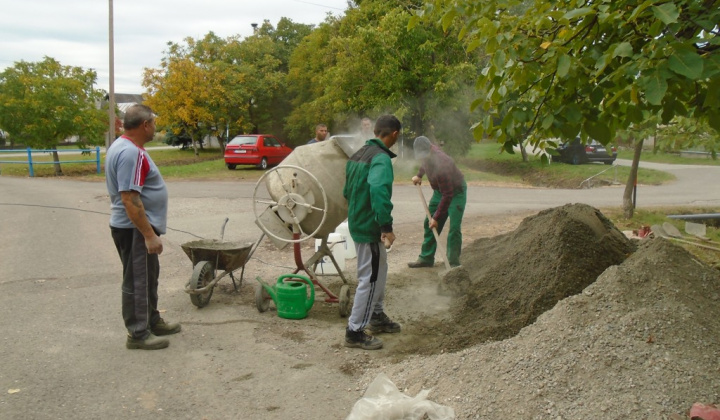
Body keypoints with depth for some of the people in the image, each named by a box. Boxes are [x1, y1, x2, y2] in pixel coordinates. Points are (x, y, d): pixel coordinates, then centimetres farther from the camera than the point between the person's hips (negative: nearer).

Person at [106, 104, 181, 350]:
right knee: (137, 281, -1)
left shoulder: (123, 146, 11)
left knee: (148, 277, 20)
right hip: (135, 229, -11)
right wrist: (149, 235, -26)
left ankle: (152, 321, 33)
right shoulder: (131, 153, -23)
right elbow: (130, 199, -28)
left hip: (138, 226, 11)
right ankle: (138, 334, 10)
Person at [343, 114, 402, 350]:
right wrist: (387, 227, -33)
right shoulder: (381, 158, -19)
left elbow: (347, 190, 19)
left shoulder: (358, 154, 12)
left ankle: (377, 317, 36)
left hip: (357, 222, 10)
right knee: (370, 278, -1)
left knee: (379, 271, 23)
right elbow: (379, 192, -33)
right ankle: (355, 332, 7)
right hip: (370, 227, -10)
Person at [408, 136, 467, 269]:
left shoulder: (442, 165, -38)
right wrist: (419, 175, 5)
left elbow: (447, 195, -34)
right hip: (439, 190, 8)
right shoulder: (427, 153, -15)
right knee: (429, 224, 7)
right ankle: (426, 258, 15)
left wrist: (436, 217, -30)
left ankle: (453, 262, -7)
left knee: (454, 227, -15)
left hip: (456, 191, -8)